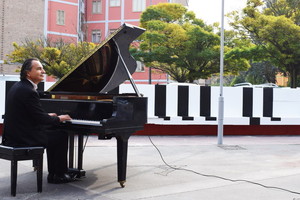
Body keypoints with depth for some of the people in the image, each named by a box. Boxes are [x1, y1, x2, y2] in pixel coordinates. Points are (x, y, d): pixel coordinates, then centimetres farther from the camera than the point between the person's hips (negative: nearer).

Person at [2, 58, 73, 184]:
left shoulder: (18, 86, 9)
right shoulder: (29, 91, -21)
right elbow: (41, 118, -20)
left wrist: (47, 116, 20)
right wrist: (59, 119, -2)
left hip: (13, 135, 10)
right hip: (23, 139, -10)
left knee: (51, 132, 23)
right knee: (62, 136, 3)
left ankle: (53, 173, 26)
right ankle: (58, 175, 13)